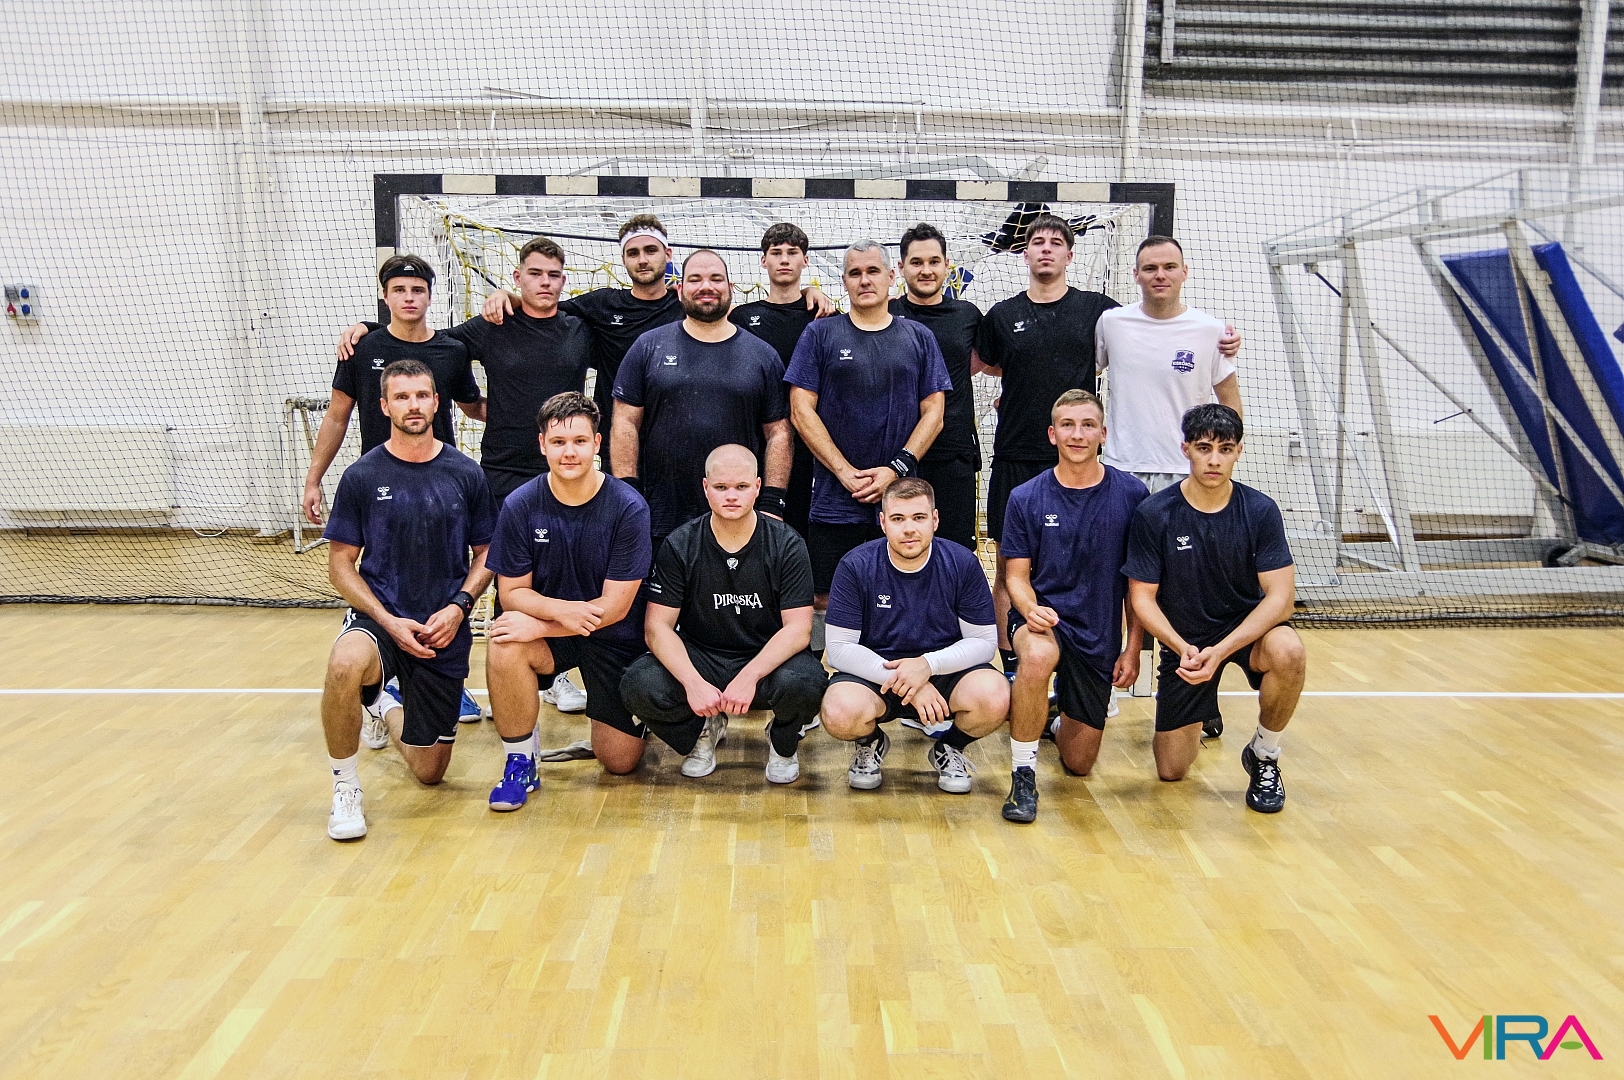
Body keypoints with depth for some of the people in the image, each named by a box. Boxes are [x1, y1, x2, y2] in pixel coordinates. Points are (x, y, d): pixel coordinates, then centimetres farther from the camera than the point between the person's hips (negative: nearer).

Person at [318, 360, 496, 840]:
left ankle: (388, 710, 42)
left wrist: (458, 607, -11)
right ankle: (346, 789, -15)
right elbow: (341, 565, 0)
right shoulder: (361, 476, -3)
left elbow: (485, 555, 7)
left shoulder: (466, 475, 1)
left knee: (429, 772, 7)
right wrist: (389, 621, -14)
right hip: (378, 619, -2)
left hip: (445, 633, 2)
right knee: (345, 665, -40)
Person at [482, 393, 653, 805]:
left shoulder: (628, 508, -19)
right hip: (549, 628, 1)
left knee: (619, 762, 1)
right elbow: (512, 592, -8)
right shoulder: (520, 506, -12)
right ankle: (520, 761, -12)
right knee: (503, 644, -33)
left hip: (614, 637, -1)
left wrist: (539, 625, -26)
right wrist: (561, 609, -29)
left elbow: (615, 606, -18)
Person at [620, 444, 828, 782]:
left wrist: (749, 676, -29)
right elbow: (657, 627, -9)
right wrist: (693, 682, -26)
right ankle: (703, 730, 8)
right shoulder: (680, 546, -6)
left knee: (805, 683, -34)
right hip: (698, 659, 1)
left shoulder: (786, 544, -9)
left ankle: (782, 743, 5)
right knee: (639, 686, -27)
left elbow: (798, 629, -13)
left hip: (767, 659, -1)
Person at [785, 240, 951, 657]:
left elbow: (933, 413, 7)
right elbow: (802, 411, 0)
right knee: (825, 601, 2)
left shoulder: (918, 338, 11)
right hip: (834, 501, -1)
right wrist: (847, 473, -8)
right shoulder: (820, 335, 6)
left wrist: (896, 469, -8)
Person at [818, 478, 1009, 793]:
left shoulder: (963, 563, -7)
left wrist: (928, 664, -23)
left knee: (994, 697, -30)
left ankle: (949, 747, 7)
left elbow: (984, 641, -5)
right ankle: (871, 744, 8)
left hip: (946, 672, 1)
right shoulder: (855, 566, -10)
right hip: (873, 672, -1)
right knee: (840, 713, -33)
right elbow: (839, 648, -12)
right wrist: (904, 682, -23)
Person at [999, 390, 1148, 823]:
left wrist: (1133, 646, -3)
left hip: (1100, 634, 2)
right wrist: (1030, 609, -24)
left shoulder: (1132, 495, -6)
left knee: (1079, 763, 7)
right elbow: (1018, 576, -2)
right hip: (1043, 617, -2)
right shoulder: (1025, 499, -6)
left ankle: (1058, 717, 44)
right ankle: (1023, 774, -21)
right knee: (1038, 655, -40)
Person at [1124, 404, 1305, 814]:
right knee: (1171, 772, -1)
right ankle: (1199, 718, 37)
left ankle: (1263, 756, -7)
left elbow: (1280, 595, -16)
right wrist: (1183, 648, -26)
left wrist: (1220, 650, -29)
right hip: (1183, 641, 0)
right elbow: (1142, 598, -9)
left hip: (1247, 627, 0)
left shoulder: (1260, 511, -12)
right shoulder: (1153, 514, -13)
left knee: (1289, 653, -36)